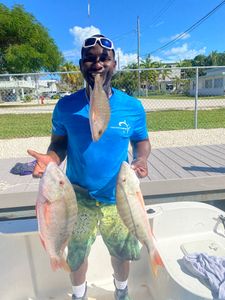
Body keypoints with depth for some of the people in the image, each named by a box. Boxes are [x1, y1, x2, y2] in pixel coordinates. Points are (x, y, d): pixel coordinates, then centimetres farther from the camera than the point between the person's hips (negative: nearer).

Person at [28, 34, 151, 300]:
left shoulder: (132, 107, -9)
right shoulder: (65, 106, -9)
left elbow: (142, 141, 2)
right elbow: (59, 143, 0)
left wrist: (141, 159, -20)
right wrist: (49, 158, -22)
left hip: (119, 199, 1)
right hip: (79, 199, 0)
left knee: (121, 252, 24)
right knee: (76, 255, 22)